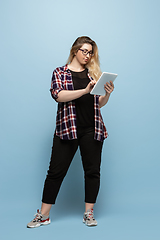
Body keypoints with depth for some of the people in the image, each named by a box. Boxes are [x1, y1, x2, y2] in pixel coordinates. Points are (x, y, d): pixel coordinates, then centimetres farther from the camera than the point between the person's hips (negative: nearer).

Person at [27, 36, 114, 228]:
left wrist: (107, 93, -6)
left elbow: (99, 103, 15)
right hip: (67, 128, -2)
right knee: (56, 171, 1)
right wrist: (85, 90, -22)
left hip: (92, 129, 3)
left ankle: (89, 213, 20)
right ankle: (43, 215, 13)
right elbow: (58, 95, -12)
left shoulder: (93, 73, 15)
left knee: (92, 170, 5)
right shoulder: (60, 72, 8)